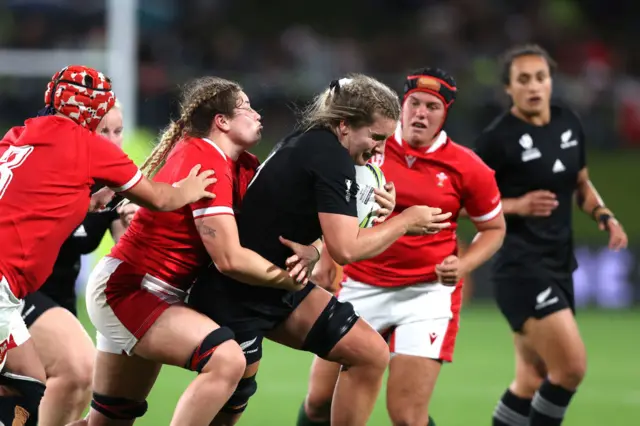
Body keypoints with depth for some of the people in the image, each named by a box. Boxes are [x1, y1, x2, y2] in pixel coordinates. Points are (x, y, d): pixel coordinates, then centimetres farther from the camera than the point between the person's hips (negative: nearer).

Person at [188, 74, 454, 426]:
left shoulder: (307, 143, 5)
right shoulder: (332, 158, -22)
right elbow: (345, 249, -24)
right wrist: (405, 222, -12)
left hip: (279, 289, 9)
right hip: (233, 298, -9)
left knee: (371, 355, 1)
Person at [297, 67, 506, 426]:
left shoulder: (469, 169, -8)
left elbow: (494, 228, 6)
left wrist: (462, 265, -12)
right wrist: (327, 256, 6)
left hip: (427, 292, -3)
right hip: (360, 286, 3)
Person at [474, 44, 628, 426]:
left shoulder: (569, 124, 7)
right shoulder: (498, 138, -12)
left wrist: (603, 215, 3)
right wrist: (518, 206, -20)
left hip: (560, 263, 7)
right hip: (521, 266, -7)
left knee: (534, 378, 12)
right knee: (572, 366, -18)